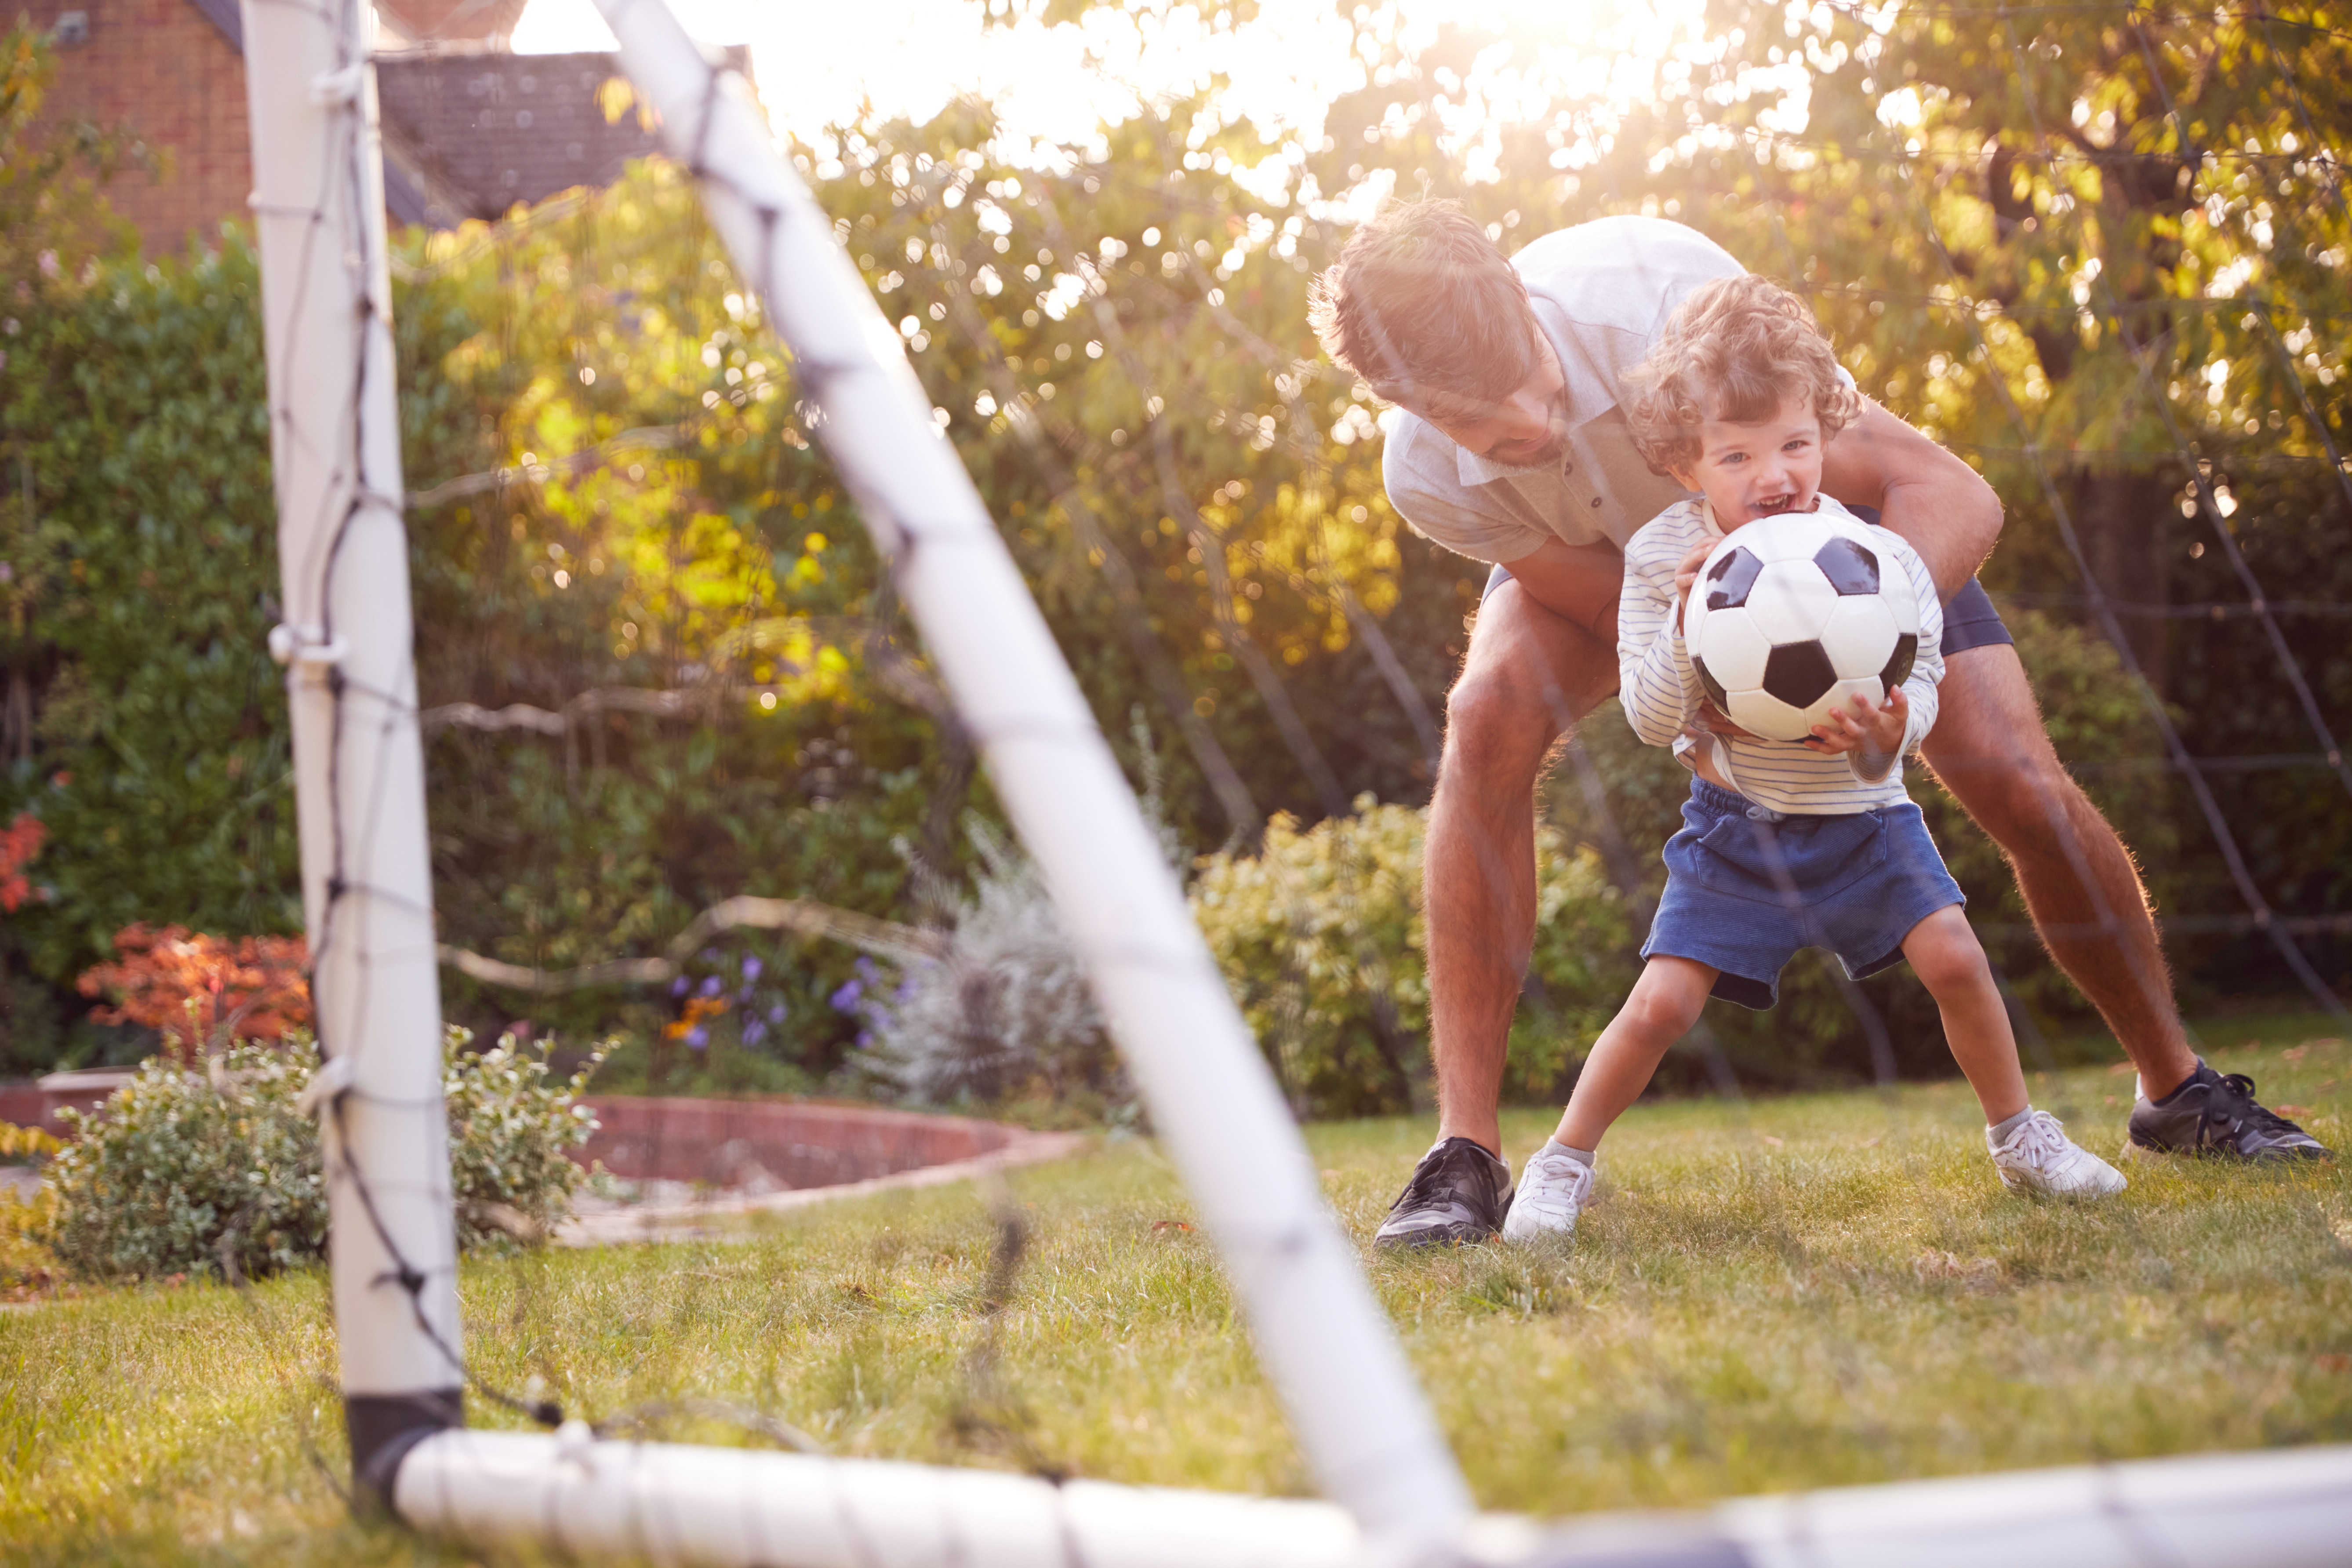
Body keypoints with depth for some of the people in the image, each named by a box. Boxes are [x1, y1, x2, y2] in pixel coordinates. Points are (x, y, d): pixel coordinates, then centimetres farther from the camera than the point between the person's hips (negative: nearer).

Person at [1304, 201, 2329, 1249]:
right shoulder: (1428, 481, -35)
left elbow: (1955, 495, -41)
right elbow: (1611, 607, -27)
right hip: (1598, 554, 1)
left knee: (2023, 788, -13)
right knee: (1488, 722, -30)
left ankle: (2178, 1086, 14)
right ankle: (1466, 1152, -25)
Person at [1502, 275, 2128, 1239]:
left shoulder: (1880, 563, -15)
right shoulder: (1664, 562, -14)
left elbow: (1917, 684, -13)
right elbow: (1650, 719, -14)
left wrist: (1888, 735, -37)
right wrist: (1686, 626, -32)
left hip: (1859, 812, 1)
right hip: (1736, 822, -1)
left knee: (1954, 957, -14)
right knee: (1663, 1003, -12)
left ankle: (2019, 1135, 10)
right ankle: (1565, 1161, 8)